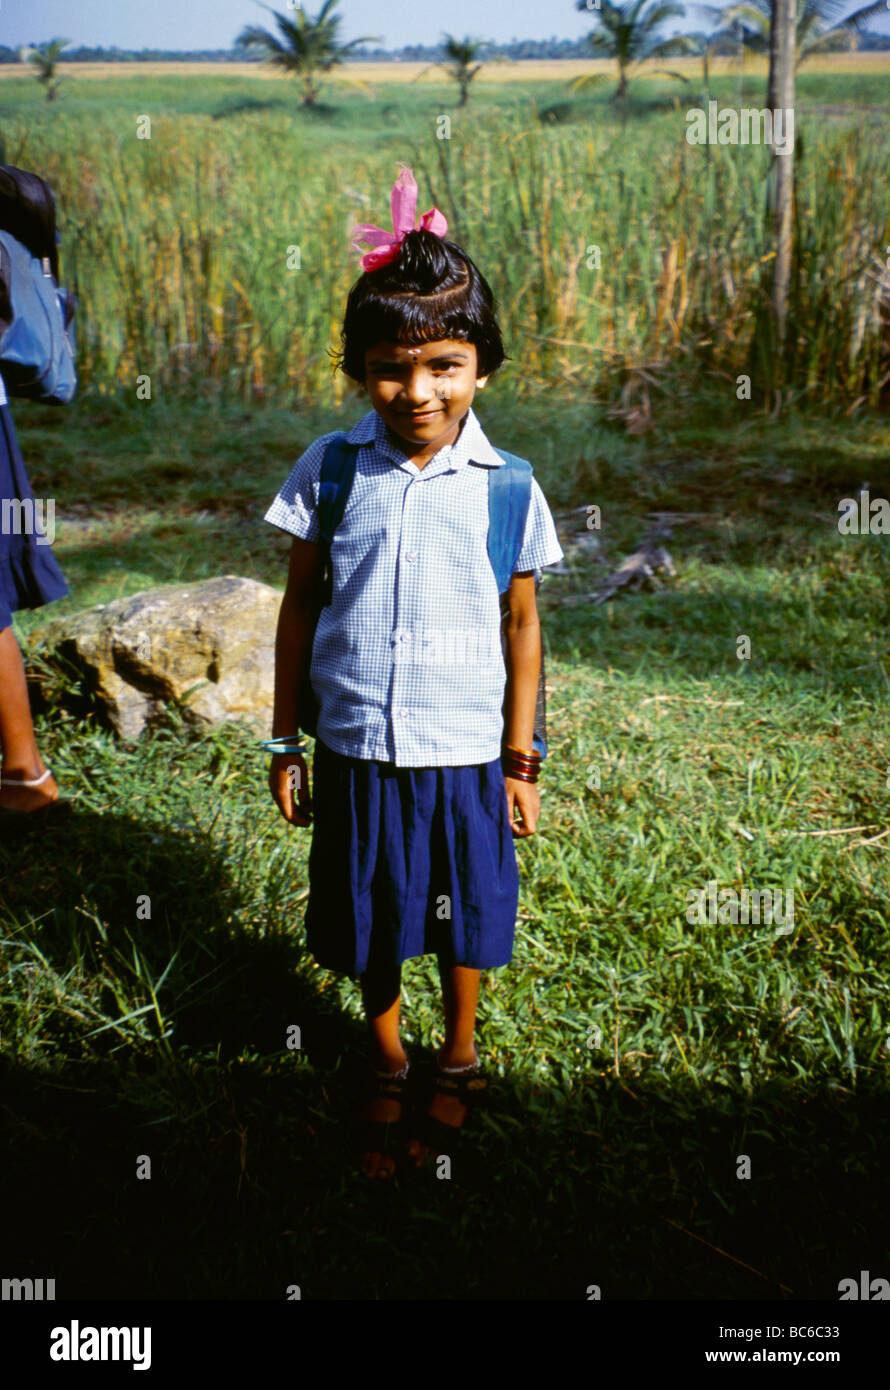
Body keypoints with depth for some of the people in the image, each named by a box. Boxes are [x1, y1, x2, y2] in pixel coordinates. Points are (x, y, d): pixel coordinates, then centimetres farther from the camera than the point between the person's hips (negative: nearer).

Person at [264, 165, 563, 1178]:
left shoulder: (504, 487, -8)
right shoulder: (329, 470, -6)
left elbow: (520, 627, 0)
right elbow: (299, 606, 1)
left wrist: (520, 763, 2)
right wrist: (286, 744, 2)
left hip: (466, 752, -1)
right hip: (355, 749, 1)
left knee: (464, 920, 16)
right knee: (369, 922, 16)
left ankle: (459, 1062, 43)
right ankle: (388, 1065, 42)